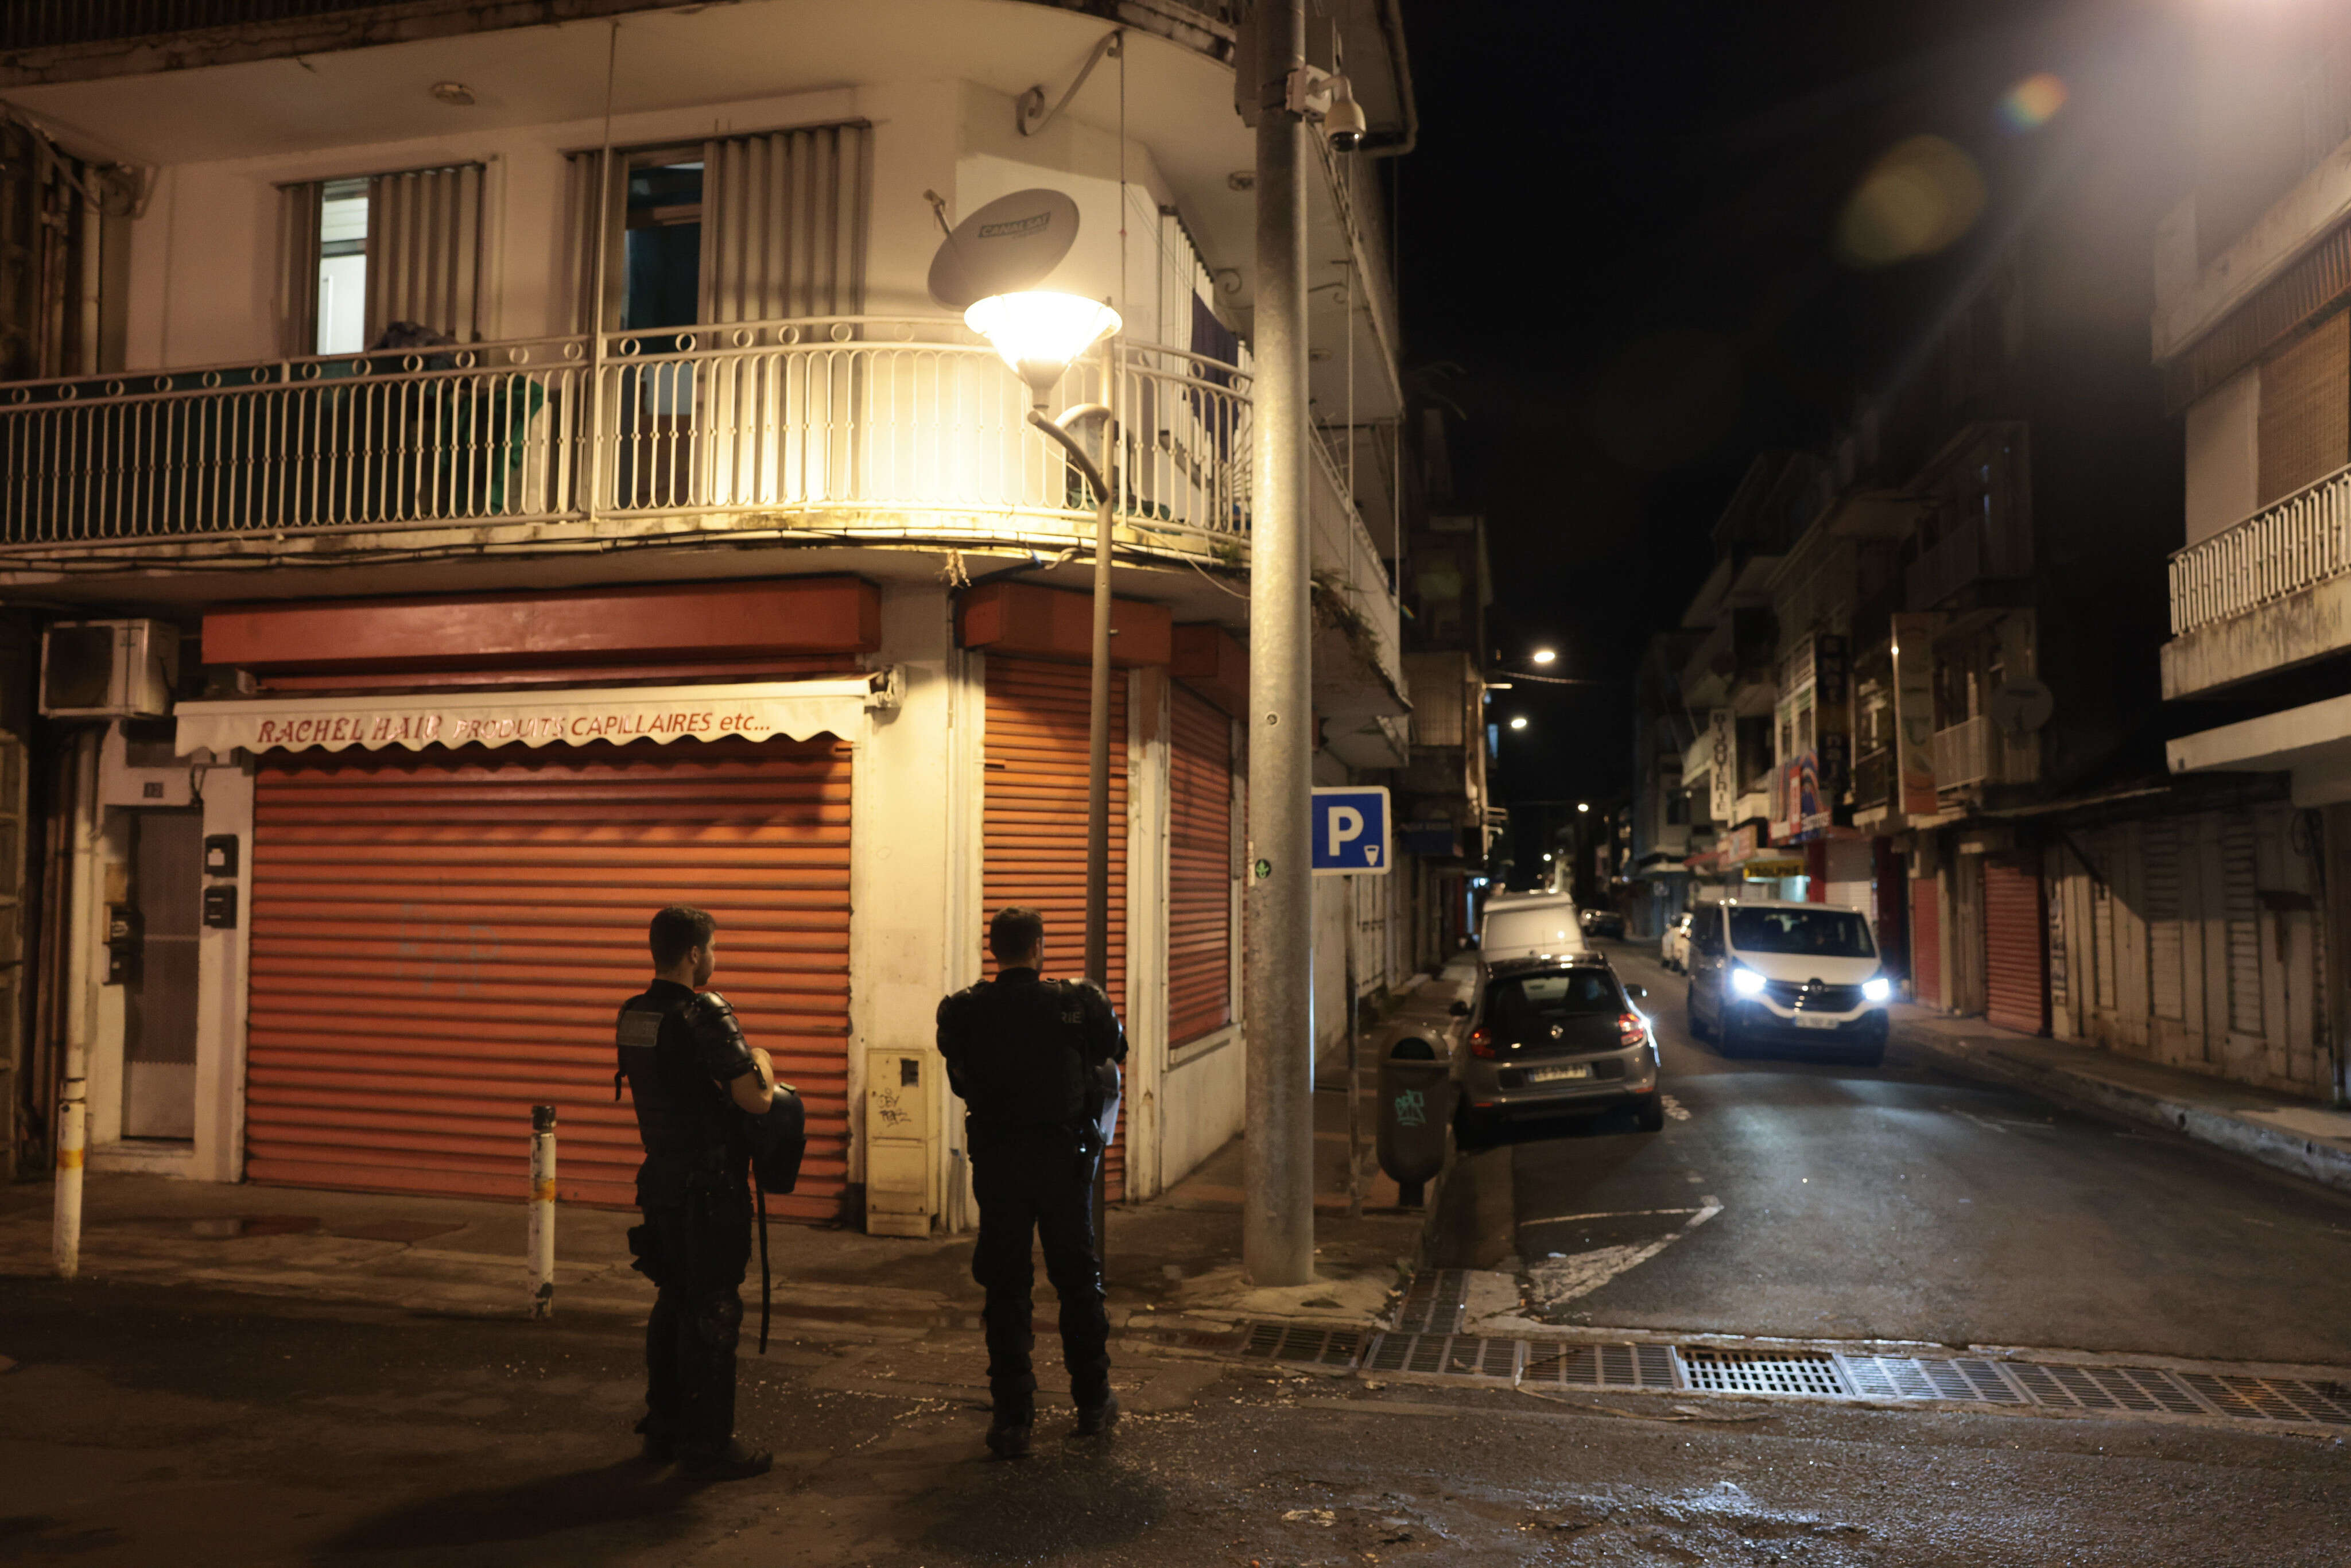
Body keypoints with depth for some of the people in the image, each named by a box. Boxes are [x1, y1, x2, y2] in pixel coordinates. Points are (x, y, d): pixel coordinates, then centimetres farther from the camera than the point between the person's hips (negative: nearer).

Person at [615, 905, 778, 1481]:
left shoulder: (632, 1015, 7)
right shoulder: (705, 1015, -20)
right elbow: (756, 1099, -22)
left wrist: (740, 1063, 15)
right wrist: (762, 1063, -1)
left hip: (662, 1180, 8)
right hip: (709, 1189, -8)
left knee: (673, 1304, 19)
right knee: (712, 1314, 1)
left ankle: (663, 1429, 29)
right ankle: (710, 1445, 8)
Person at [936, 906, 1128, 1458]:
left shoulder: (963, 1012, -8)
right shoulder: (1077, 1003, -11)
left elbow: (959, 1074, 6)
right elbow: (1115, 1050, 7)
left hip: (997, 1163, 0)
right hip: (1064, 1157, 0)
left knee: (1004, 1288, 9)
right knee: (1078, 1279, 16)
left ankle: (1012, 1418, 11)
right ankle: (1092, 1403, 27)